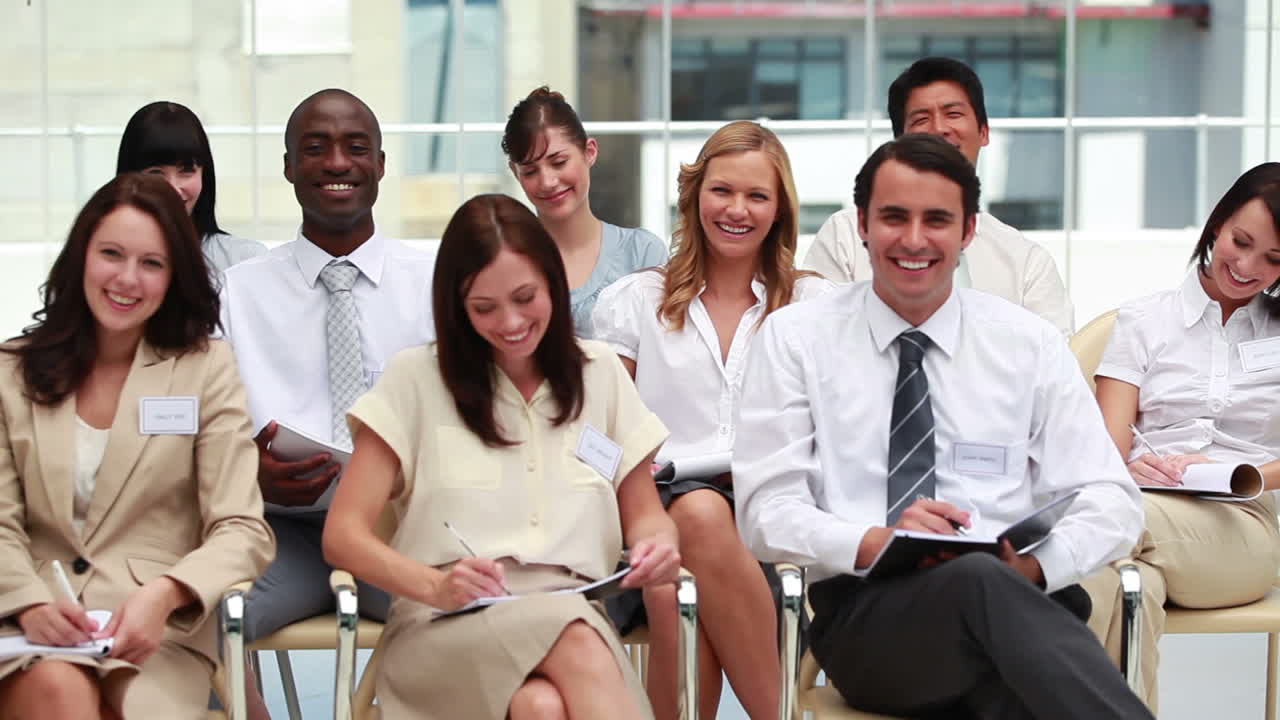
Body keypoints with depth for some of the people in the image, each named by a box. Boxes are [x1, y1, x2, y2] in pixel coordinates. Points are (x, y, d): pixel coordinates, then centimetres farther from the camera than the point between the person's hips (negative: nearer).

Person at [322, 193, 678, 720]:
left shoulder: (600, 373, 16)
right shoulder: (415, 378, 7)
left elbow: (643, 514, 23)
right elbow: (343, 534, 1)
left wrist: (658, 543, -5)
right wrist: (435, 585, -20)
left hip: (573, 618, 2)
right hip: (445, 626, -2)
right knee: (577, 647, -39)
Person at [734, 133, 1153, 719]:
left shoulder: (1031, 344, 13)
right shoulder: (795, 337, 9)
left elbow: (1110, 502, 9)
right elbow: (767, 510, 2)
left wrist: (1034, 563, -14)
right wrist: (875, 543, -19)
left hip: (1020, 600, 1)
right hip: (863, 613, 0)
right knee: (979, 582, -37)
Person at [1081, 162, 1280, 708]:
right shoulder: (1142, 322, 18)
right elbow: (1110, 442, 6)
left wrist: (1235, 474, -13)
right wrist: (1128, 468, -19)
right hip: (1150, 509, 1)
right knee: (1133, 584, -41)